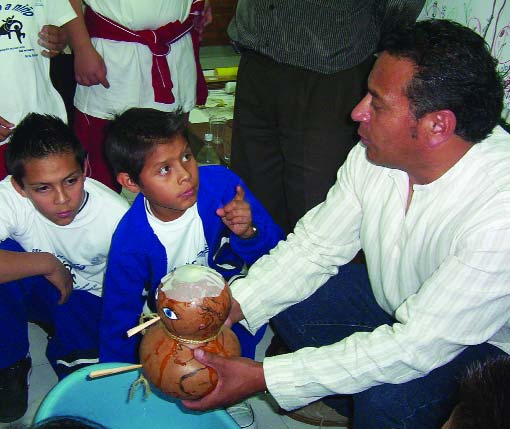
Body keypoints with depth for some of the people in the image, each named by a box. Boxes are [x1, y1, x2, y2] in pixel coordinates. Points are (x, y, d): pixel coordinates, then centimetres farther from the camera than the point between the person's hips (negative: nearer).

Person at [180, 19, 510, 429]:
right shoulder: (376, 154, -16)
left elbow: (415, 347, -34)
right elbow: (314, 246, -7)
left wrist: (262, 376, -33)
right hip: (394, 301, 6)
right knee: (280, 295, -5)